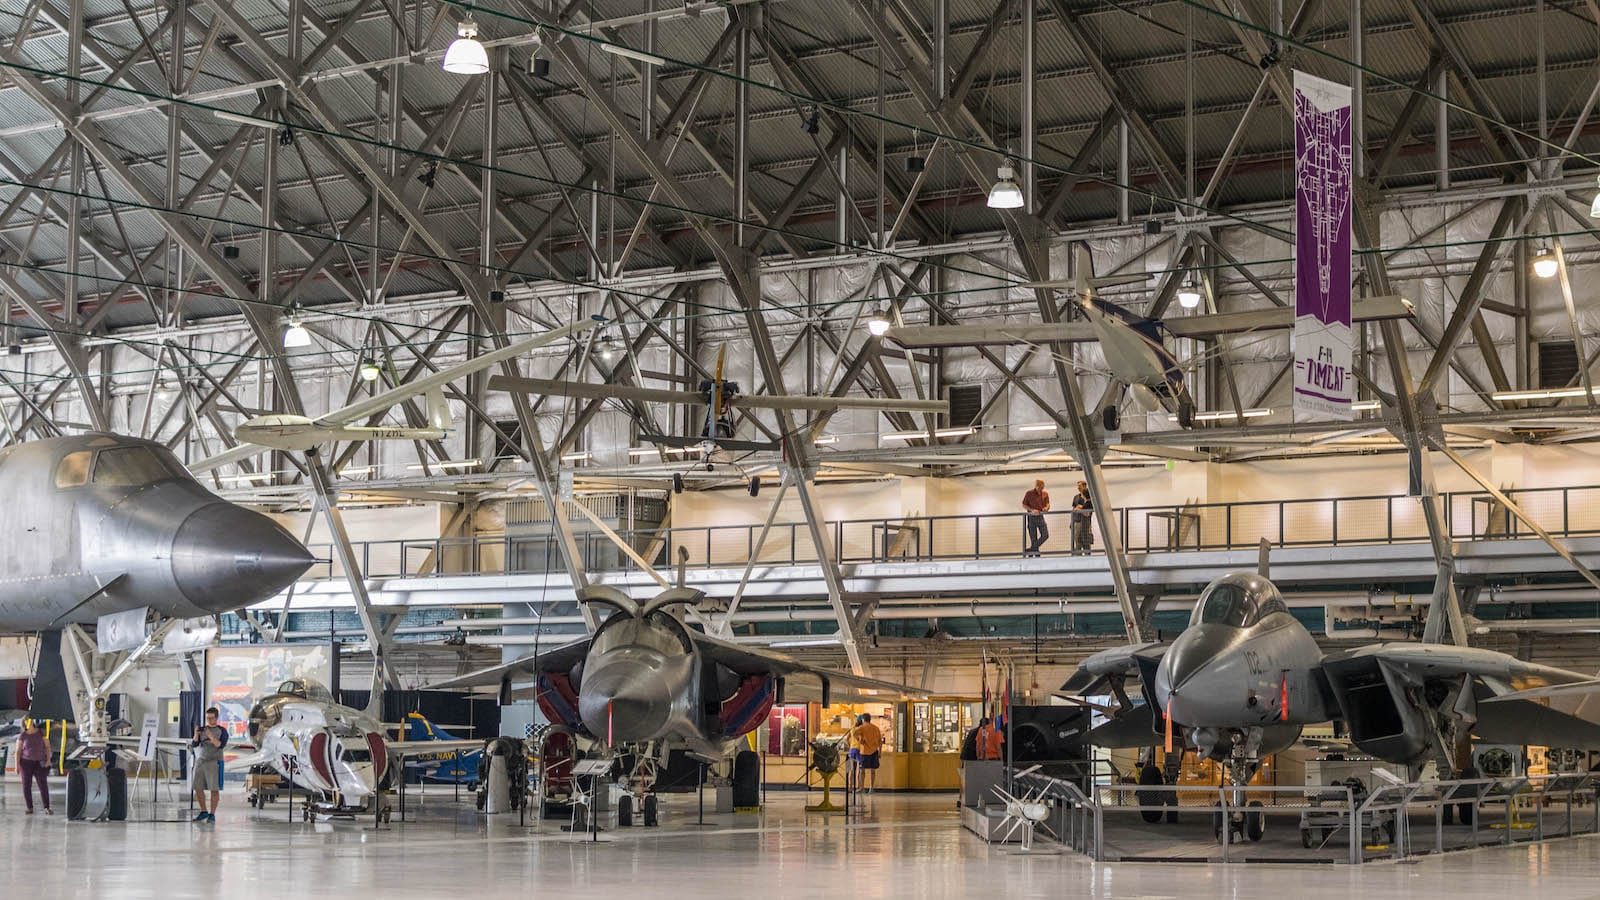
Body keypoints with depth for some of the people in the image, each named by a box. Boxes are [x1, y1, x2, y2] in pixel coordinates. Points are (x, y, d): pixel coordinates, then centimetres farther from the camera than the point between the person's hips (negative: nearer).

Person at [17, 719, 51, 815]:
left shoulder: (41, 732, 2)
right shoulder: (23, 736, 1)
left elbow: (47, 746, 1)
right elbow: (18, 751, 0)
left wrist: (48, 760, -9)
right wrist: (17, 764, -10)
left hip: (39, 763, 0)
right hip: (26, 762, 0)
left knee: (43, 785, -8)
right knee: (26, 785, -1)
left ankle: (47, 808, -9)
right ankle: (30, 808, 6)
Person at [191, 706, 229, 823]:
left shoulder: (222, 731, 2)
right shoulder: (202, 729, 12)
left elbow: (221, 745, -11)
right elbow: (194, 744, 3)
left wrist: (211, 737, -25)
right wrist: (196, 735, -15)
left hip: (214, 762, -4)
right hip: (200, 761, 4)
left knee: (214, 789, -7)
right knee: (198, 788, 4)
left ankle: (212, 814, -2)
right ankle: (203, 811, 19)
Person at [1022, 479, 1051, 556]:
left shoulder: (1045, 494, 6)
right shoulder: (1029, 494, -5)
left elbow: (1047, 503, 12)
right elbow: (1024, 505, -3)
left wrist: (1046, 508, -12)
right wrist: (1032, 510, -19)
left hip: (1040, 517, 4)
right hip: (1031, 517, -4)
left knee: (1045, 535, -7)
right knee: (1033, 538, -2)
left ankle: (1032, 549, 6)